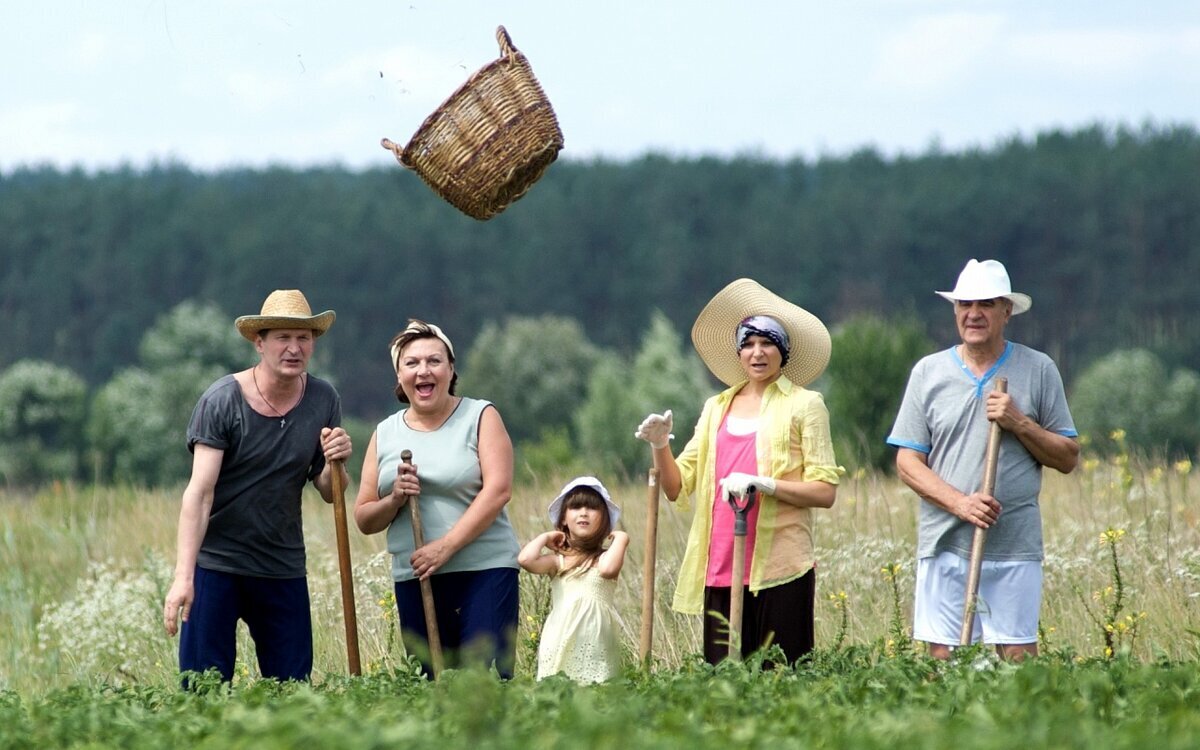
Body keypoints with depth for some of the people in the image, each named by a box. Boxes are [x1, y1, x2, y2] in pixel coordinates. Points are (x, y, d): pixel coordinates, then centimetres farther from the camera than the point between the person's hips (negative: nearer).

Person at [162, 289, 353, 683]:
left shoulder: (323, 400, 3)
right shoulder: (222, 400, -11)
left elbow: (330, 495, 10)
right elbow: (199, 492, -16)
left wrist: (334, 463, -14)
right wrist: (183, 577, -25)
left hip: (284, 570, 4)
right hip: (216, 565, -4)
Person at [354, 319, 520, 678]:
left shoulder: (480, 417, 3)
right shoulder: (385, 434, 13)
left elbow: (498, 490, -9)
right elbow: (364, 520, 13)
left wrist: (445, 546, -17)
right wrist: (395, 500, -9)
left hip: (484, 571, -4)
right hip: (413, 578, 4)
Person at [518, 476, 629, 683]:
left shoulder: (604, 557, 4)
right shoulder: (558, 560, 8)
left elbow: (608, 568, -21)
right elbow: (526, 559, -11)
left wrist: (620, 539, -6)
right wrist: (545, 537, 6)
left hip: (596, 642, -1)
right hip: (561, 641, 1)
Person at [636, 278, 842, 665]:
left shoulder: (804, 405, 3)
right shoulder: (717, 408, 17)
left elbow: (825, 491, -4)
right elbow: (677, 486, 13)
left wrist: (762, 484, -16)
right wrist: (660, 446, -6)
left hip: (778, 570, -4)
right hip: (719, 569, 4)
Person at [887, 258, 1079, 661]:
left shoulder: (1038, 370, 7)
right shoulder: (929, 372, 9)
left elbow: (1067, 458, 8)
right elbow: (908, 462, 5)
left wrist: (1019, 423, -9)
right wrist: (960, 503, -11)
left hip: (1015, 547, -1)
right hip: (945, 543, 1)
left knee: (1018, 658, -4)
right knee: (941, 659, -1)